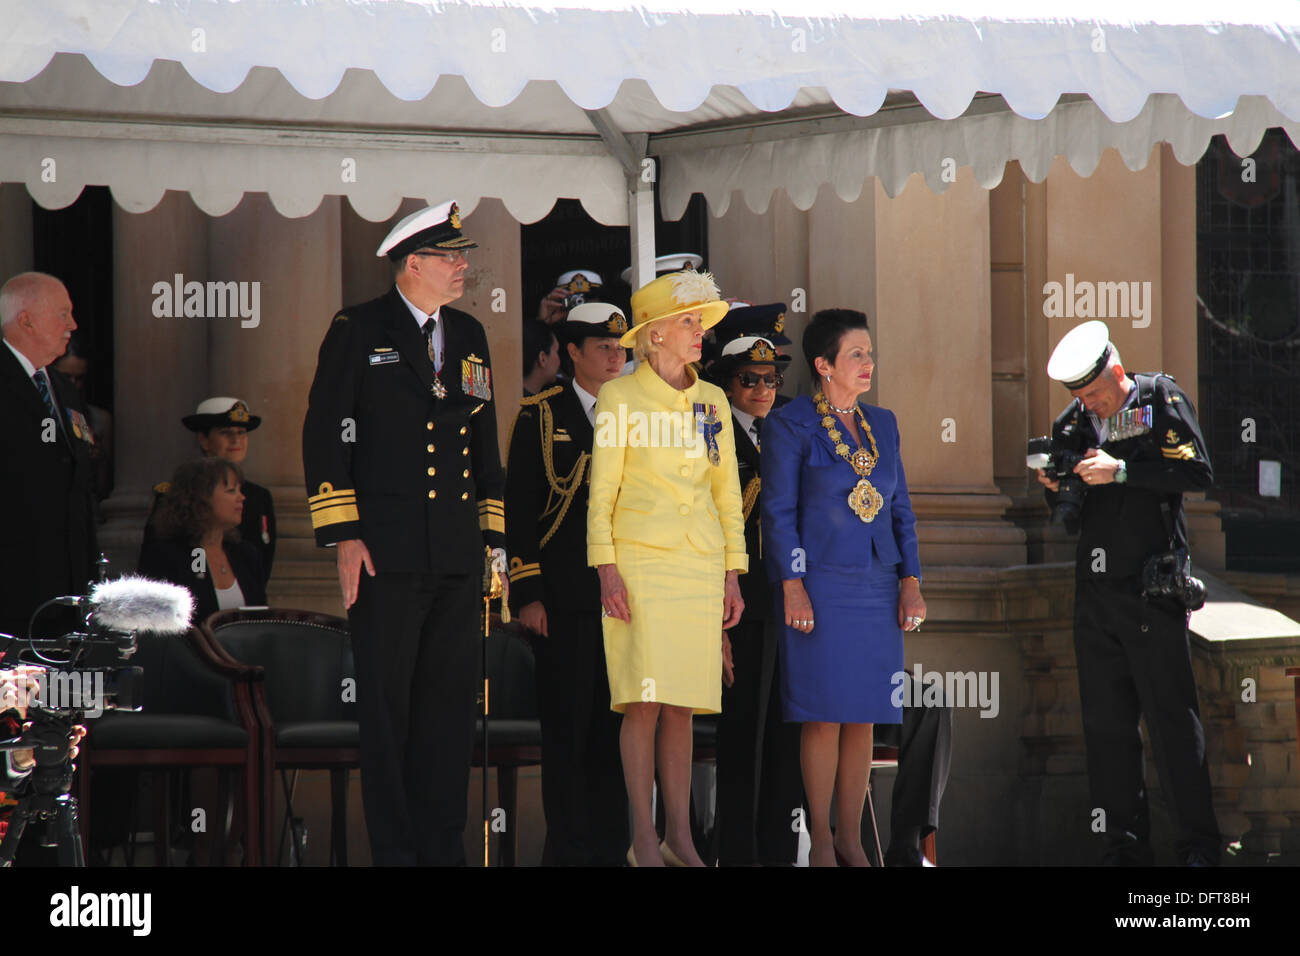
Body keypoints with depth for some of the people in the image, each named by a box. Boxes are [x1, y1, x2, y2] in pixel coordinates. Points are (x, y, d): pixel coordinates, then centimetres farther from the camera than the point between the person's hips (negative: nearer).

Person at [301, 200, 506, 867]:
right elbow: (325, 436, -3)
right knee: (386, 709, -2)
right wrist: (342, 536, -10)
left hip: (458, 560, 5)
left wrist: (493, 536, 16)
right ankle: (394, 851, 2)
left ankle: (444, 847, 10)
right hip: (386, 554, -5)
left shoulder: (468, 337, 16)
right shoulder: (358, 331, 0)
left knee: (451, 705, 5)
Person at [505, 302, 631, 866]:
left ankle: (610, 846, 10)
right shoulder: (540, 416, 3)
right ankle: (569, 847, 1)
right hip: (564, 600, -4)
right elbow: (518, 510, 0)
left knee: (616, 724, 5)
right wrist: (528, 594, -8)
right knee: (566, 725, -3)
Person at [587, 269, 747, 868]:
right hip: (639, 560, -5)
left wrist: (732, 577, 9)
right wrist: (606, 570, -13)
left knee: (682, 704, 4)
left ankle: (680, 837, 7)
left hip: (699, 565, 5)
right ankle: (643, 839, -7)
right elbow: (601, 490, -4)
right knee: (645, 699, -11)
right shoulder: (620, 398, -3)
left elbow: (727, 493, 14)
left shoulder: (712, 402, 10)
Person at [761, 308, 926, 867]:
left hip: (876, 589, 5)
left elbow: (900, 507, 15)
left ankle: (851, 837, 10)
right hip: (821, 586, -5)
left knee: (863, 719, 4)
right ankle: (821, 841, 2)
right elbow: (778, 512, -5)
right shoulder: (790, 426, -2)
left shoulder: (882, 425, 14)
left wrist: (910, 582, 6)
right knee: (824, 717, -6)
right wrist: (793, 586, -13)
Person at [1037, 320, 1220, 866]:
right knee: (1106, 723, 6)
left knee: (1172, 719, -5)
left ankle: (1199, 845, 0)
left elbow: (1198, 473, -13)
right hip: (1095, 594, 5)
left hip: (1152, 592, -5)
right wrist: (1055, 488, -4)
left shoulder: (1162, 400, -2)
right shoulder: (1074, 423, 13)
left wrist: (1120, 472, -18)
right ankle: (1125, 843, 12)